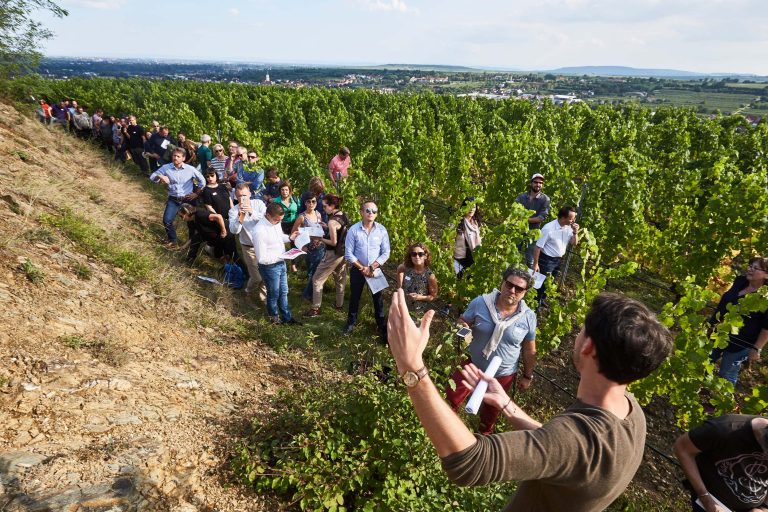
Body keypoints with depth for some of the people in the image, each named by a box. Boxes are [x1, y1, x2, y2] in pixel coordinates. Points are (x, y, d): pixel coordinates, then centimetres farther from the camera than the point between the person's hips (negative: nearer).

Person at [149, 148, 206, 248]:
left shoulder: (190, 169, -8)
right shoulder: (166, 168, -6)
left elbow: (202, 180, 2)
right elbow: (152, 176, -3)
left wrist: (197, 193, -2)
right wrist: (160, 177, -25)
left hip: (188, 199, -1)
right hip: (173, 199, 1)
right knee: (167, 220, -7)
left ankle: (193, 240, 32)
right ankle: (173, 240, 15)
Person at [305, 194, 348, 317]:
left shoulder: (332, 221, -23)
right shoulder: (343, 215, 1)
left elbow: (333, 242, -20)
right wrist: (326, 227, 7)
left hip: (333, 255, -8)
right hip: (343, 253, 9)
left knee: (317, 279, 3)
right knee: (340, 279, 21)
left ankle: (316, 309, 7)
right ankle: (339, 305, 34)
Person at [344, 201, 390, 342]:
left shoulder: (382, 230, -10)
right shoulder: (353, 230, -13)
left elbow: (385, 253, -7)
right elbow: (348, 253, -11)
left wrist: (372, 267, -14)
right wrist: (362, 268, -15)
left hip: (376, 270, 1)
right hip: (357, 269, 0)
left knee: (378, 297, 11)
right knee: (354, 296, 15)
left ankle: (382, 325, 26)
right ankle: (351, 322, 33)